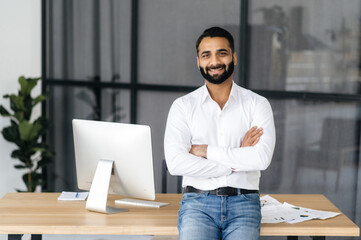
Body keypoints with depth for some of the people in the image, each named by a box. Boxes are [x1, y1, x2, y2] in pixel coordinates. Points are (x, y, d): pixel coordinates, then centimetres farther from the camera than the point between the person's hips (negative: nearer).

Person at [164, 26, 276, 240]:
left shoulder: (257, 104, 8)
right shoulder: (183, 106, 8)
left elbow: (262, 158, -8)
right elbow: (175, 163, -7)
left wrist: (206, 150, -7)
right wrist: (235, 162, -7)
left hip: (243, 201, 0)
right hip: (197, 201, 0)